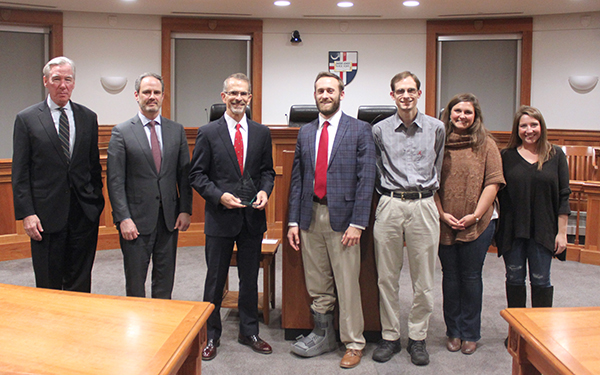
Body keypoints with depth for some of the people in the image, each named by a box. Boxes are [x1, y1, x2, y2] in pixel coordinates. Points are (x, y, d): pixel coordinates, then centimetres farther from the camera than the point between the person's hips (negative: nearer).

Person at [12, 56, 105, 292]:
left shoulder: (88, 118, 9)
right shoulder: (26, 119, 1)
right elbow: (20, 172, -2)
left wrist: (97, 201, 6)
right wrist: (26, 213, -9)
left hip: (85, 212, 2)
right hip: (46, 215, -2)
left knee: (81, 283, 10)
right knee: (48, 285, 8)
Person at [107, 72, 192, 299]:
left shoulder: (176, 131, 8)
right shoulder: (122, 132, -1)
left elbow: (185, 174, 8)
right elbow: (115, 180, -5)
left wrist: (185, 210, -1)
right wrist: (123, 218, -13)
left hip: (169, 219, 3)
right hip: (137, 220, -3)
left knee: (165, 280, 12)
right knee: (135, 282, 6)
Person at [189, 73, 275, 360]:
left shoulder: (261, 133, 7)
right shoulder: (208, 133, -2)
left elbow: (267, 170, 13)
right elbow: (197, 175, -3)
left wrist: (265, 190, -7)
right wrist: (220, 196, -16)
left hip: (253, 217, 3)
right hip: (220, 217, -2)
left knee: (250, 278, 13)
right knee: (215, 280, 8)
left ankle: (249, 332, 29)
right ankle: (211, 336, 24)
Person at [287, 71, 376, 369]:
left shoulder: (360, 130, -1)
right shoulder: (305, 133, 13)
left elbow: (366, 179, -6)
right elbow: (297, 179, 12)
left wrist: (357, 223, -13)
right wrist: (293, 221, 6)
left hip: (342, 217, -4)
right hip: (310, 215, 5)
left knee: (347, 285, 1)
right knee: (317, 286, 13)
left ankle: (353, 344, 15)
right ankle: (322, 336, 28)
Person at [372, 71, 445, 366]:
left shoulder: (436, 128, 6)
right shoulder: (379, 130, 6)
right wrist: (388, 192, 11)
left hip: (423, 206, 0)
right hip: (389, 205, 0)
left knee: (423, 278, 4)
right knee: (387, 277, 5)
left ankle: (418, 338, 18)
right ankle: (390, 336, 18)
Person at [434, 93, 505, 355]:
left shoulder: (485, 144, 1)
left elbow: (493, 182, -3)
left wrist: (476, 215, -10)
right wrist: (442, 213, -7)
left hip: (478, 224, -1)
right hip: (444, 223, 2)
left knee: (471, 276, 6)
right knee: (450, 276, 10)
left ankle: (470, 333, 20)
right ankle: (453, 331, 24)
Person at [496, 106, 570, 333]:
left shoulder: (556, 155, 1)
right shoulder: (507, 156, 2)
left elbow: (563, 196, 1)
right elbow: (499, 194, 4)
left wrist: (562, 232, -3)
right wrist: (497, 227, -2)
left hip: (543, 230, -1)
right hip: (512, 230, 1)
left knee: (540, 281, 5)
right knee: (514, 280, 9)